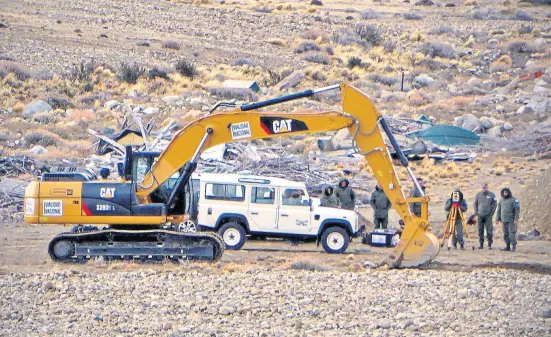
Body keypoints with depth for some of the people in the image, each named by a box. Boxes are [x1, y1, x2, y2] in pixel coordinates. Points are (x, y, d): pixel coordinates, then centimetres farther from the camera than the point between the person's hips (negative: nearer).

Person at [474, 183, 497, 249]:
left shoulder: (491, 195, 0)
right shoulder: (478, 194, 6)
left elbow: (495, 204, 5)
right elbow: (475, 203, 14)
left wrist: (492, 212, -3)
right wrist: (476, 212, 4)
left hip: (488, 215, -2)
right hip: (480, 215, 2)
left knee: (489, 230, -7)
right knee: (480, 230, 4)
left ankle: (489, 244, -1)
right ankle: (481, 244, 9)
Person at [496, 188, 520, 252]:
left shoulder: (514, 200, -4)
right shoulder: (501, 200, 14)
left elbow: (517, 210, -8)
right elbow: (499, 210, 20)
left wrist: (516, 219, -16)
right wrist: (497, 219, 14)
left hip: (512, 220, -6)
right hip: (504, 220, 6)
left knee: (512, 233, -12)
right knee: (506, 234, 6)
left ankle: (514, 247, -9)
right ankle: (508, 247, 11)